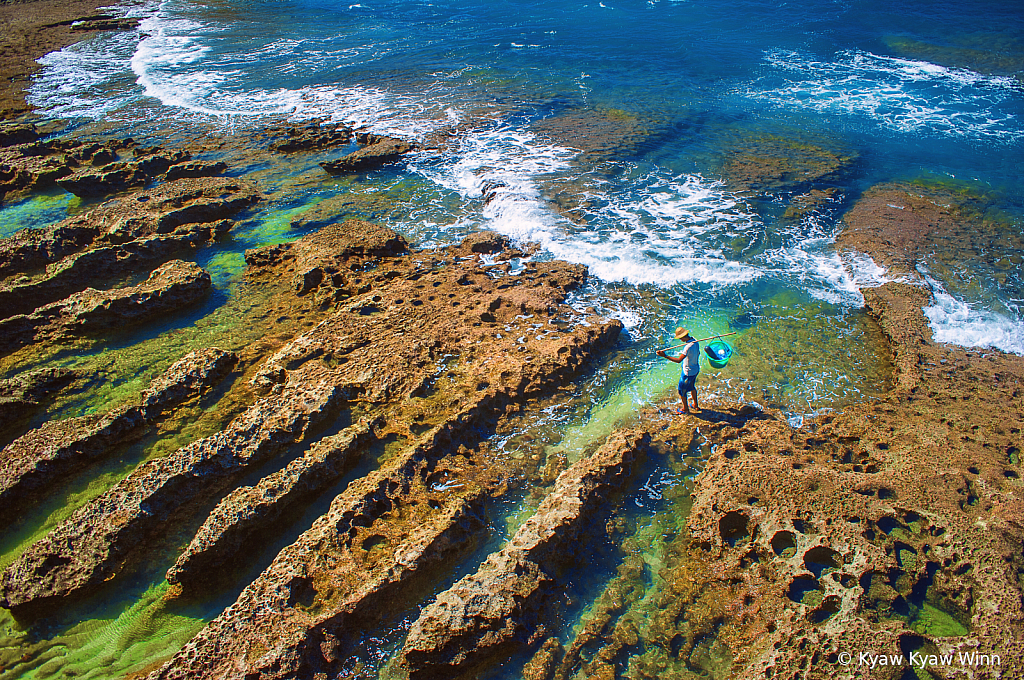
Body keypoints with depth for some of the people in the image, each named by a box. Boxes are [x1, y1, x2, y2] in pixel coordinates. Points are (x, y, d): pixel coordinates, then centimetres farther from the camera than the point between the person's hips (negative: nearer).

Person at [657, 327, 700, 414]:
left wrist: (665, 356, -43)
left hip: (688, 372, -9)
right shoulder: (695, 341, -6)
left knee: (682, 390, 11)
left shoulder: (688, 347, -35)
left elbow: (679, 360, -39)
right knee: (692, 386, 29)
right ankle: (695, 405, 45)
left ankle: (685, 409, 28)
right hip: (696, 369, 9)